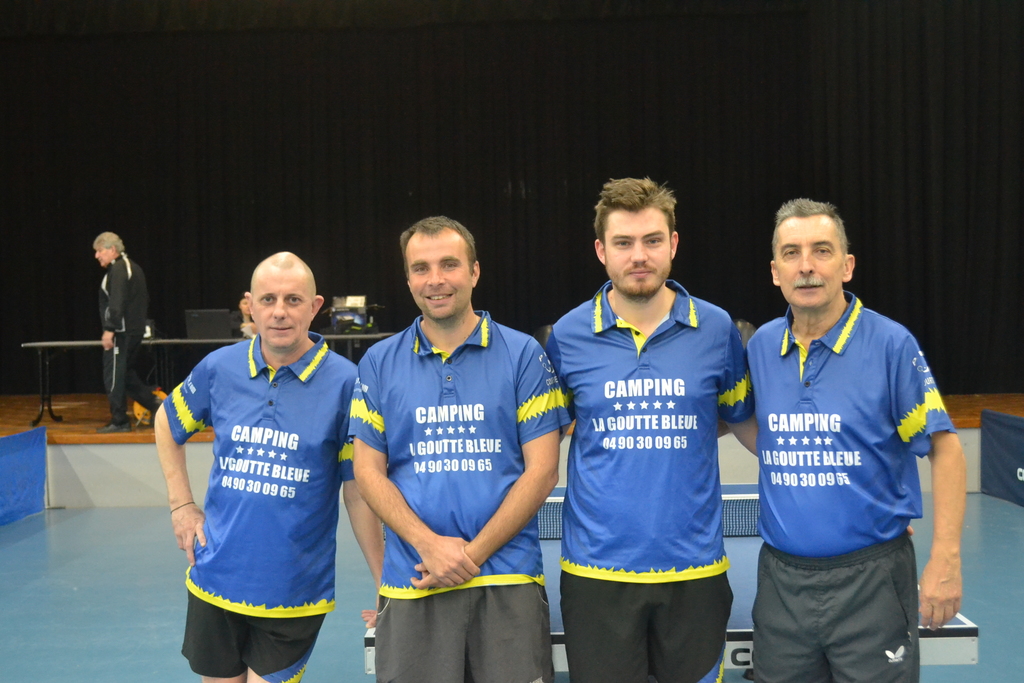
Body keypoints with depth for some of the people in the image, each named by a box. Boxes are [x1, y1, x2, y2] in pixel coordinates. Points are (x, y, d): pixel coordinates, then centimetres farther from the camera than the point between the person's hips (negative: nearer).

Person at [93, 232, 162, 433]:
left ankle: (119, 421, 1)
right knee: (126, 375, 17)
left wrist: (109, 330, -24)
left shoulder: (117, 269, -13)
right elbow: (145, 299, 22)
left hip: (121, 332, -10)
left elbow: (116, 303, -23)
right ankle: (155, 403, 11)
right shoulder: (133, 267, 17)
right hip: (136, 331, 10)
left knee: (113, 376, -3)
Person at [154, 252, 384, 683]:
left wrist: (383, 584, -8)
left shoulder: (343, 382, -12)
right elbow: (167, 423, 17)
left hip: (294, 595, -3)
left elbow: (359, 492, -8)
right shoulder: (219, 368, -3)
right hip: (214, 582, 4)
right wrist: (181, 506, 9)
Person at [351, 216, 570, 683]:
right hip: (410, 584, 1)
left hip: (508, 582, -1)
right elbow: (369, 472, 4)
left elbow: (541, 471, -3)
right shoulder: (379, 363, 6)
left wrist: (474, 553, -11)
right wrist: (429, 544, -10)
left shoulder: (523, 355, 1)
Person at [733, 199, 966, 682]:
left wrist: (945, 561, -14)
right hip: (782, 577, 4)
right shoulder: (760, 346, 4)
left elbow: (944, 449, -9)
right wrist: (726, 412, 2)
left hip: (870, 578, -4)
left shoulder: (891, 344, -9)